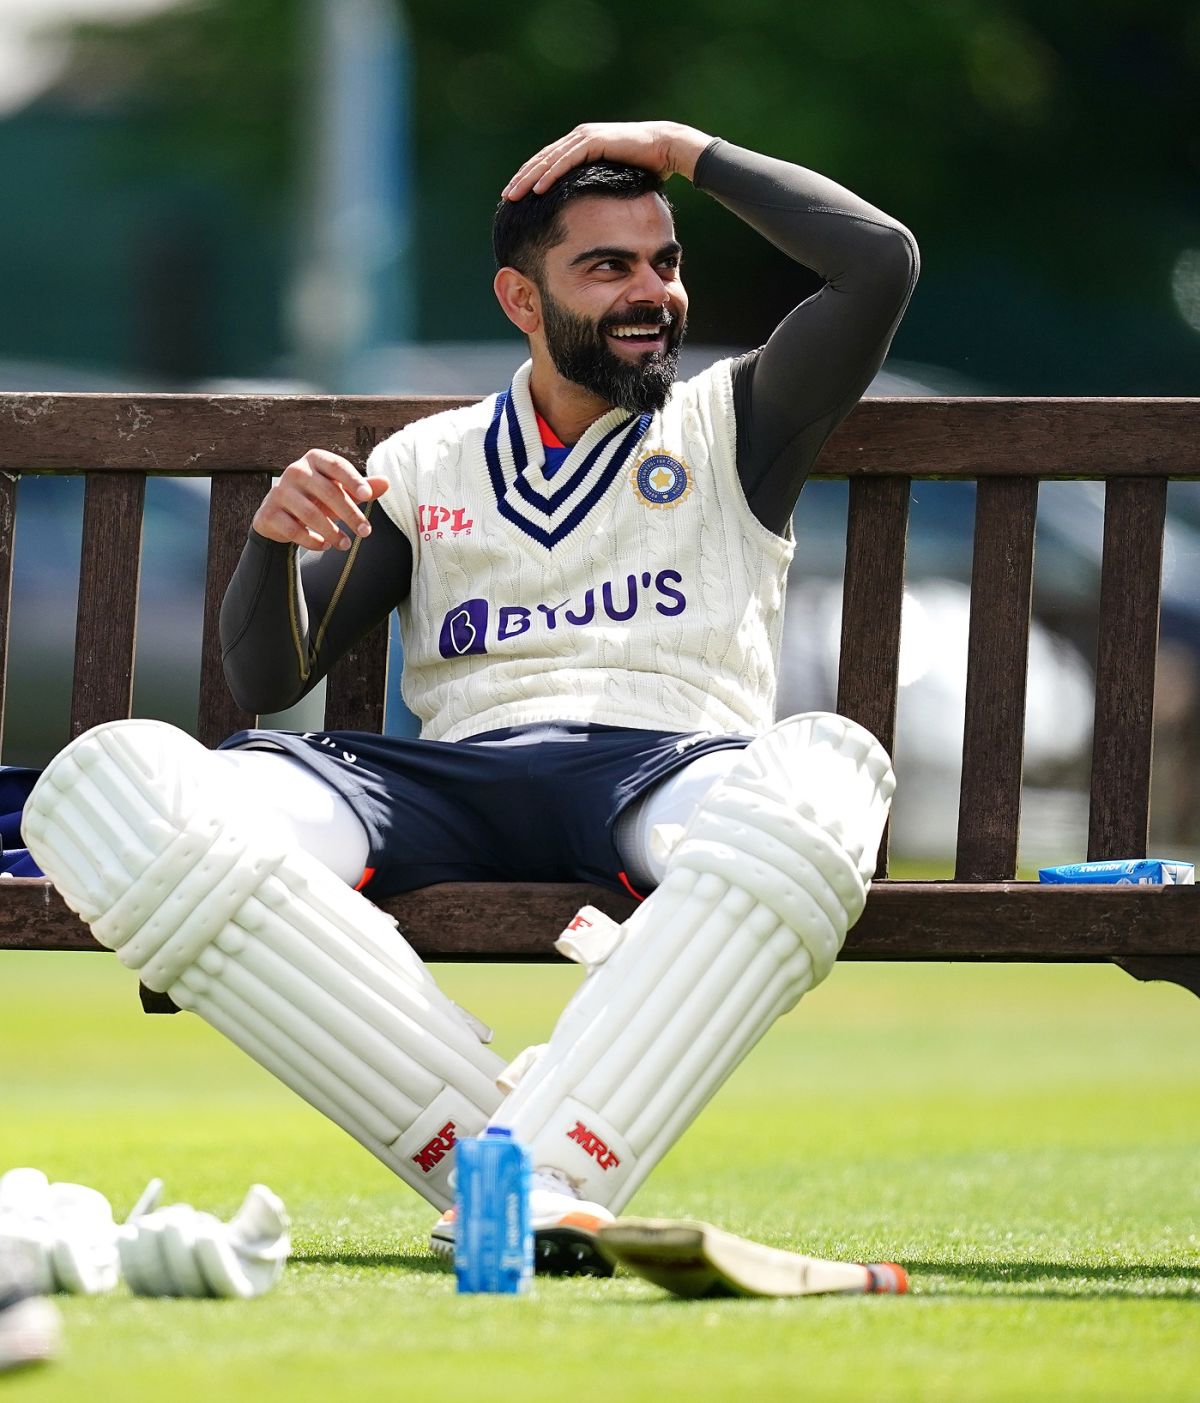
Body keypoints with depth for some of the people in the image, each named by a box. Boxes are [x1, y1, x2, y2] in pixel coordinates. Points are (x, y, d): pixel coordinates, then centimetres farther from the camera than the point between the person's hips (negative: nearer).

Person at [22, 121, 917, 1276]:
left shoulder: (731, 428, 22)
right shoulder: (429, 464, 24)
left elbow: (882, 261, 8)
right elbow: (268, 679, 18)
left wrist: (685, 152, 14)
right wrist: (275, 542, -3)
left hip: (665, 770, -1)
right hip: (454, 778, 1)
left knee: (828, 772, -40)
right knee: (107, 783, -27)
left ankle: (534, 1179, -51)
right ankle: (481, 1154, -35)